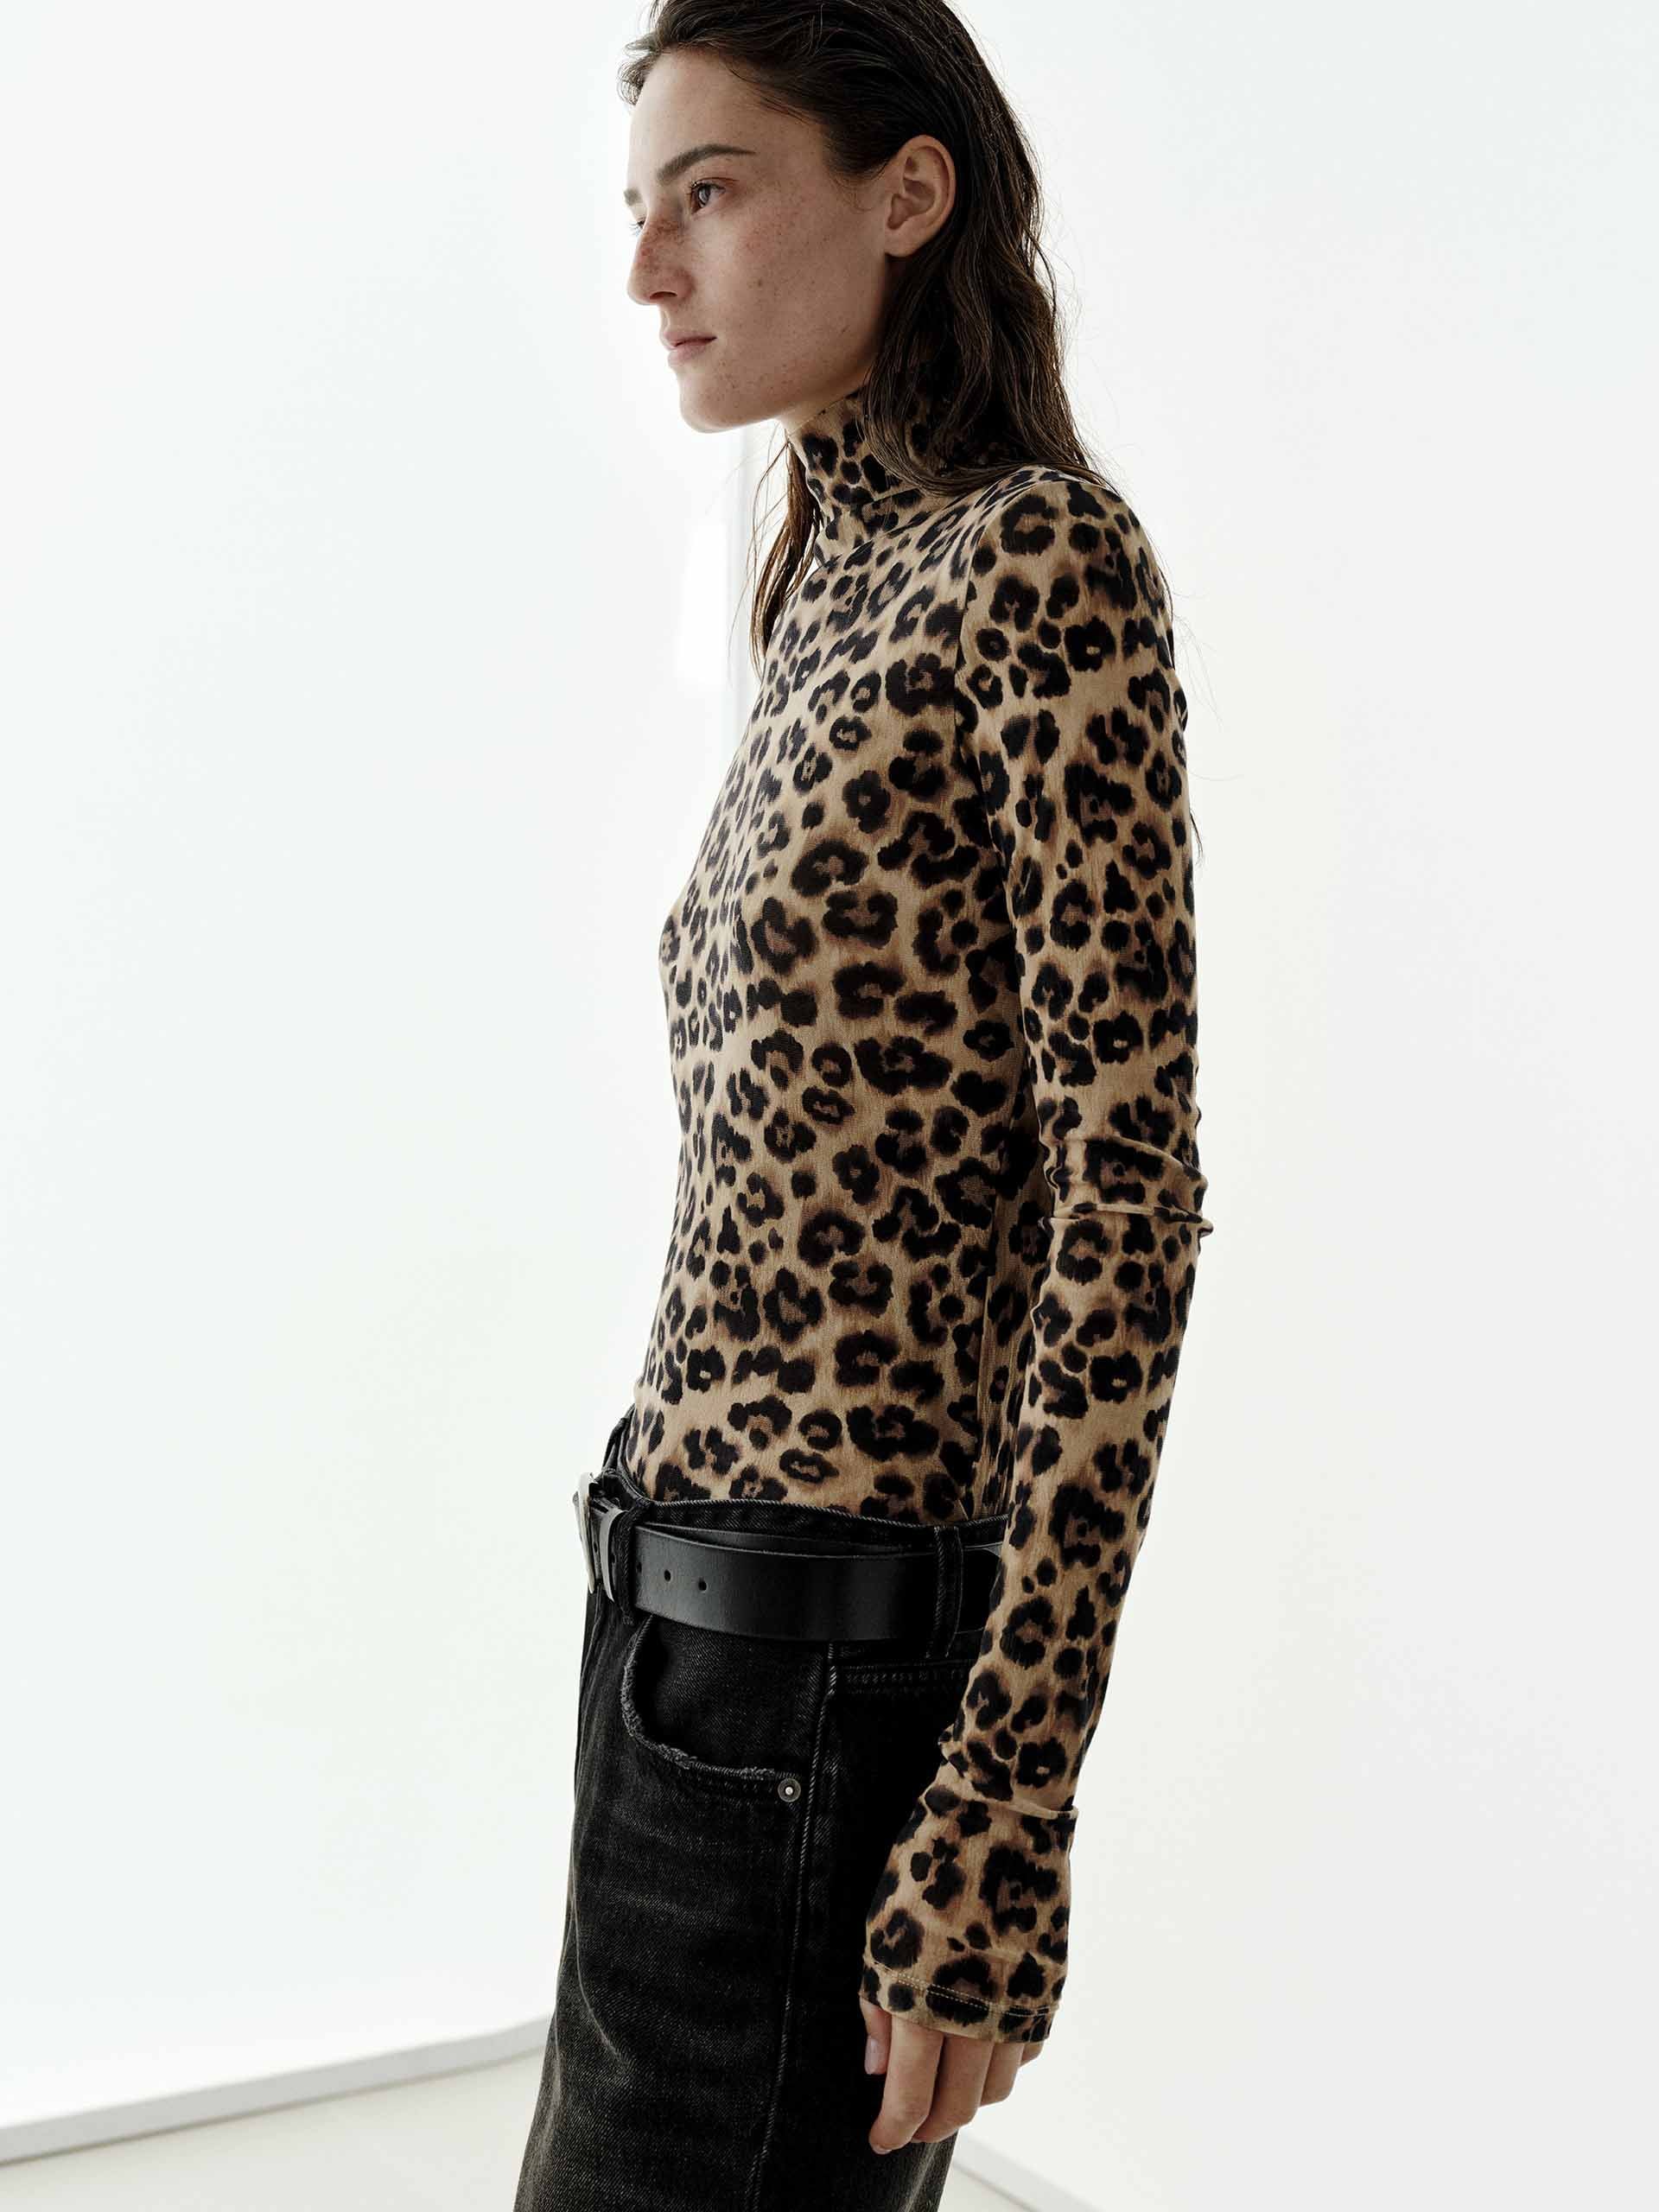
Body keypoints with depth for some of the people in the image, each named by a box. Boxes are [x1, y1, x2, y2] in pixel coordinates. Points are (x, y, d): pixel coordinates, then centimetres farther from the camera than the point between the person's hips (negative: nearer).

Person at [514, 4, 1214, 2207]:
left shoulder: (1040, 554, -11)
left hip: (830, 1649, -8)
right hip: (695, 1598, 8)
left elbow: (1131, 1200, -17)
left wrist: (1001, 1817, -20)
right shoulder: (852, 582, 14)